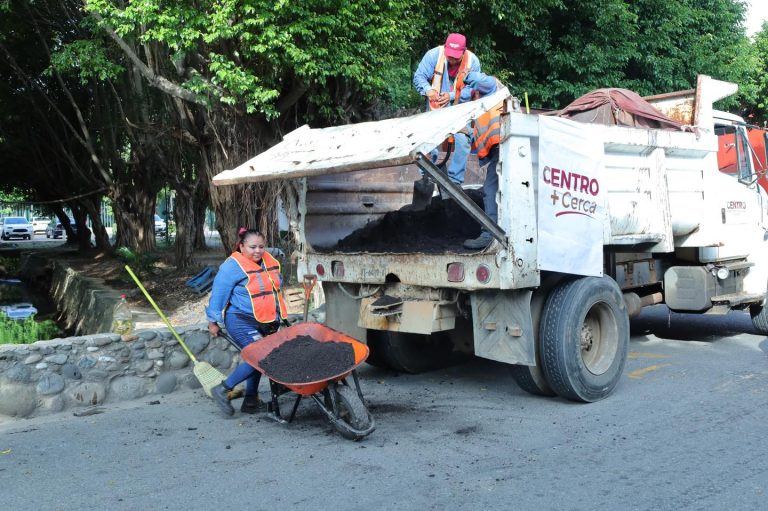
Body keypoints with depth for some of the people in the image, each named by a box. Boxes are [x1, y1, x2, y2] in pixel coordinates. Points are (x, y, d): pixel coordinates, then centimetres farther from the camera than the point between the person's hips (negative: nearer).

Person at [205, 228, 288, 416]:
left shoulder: (270, 262, 9)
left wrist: (280, 315, 27)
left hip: (268, 323, 8)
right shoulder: (232, 266, -13)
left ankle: (250, 401, 21)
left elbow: (277, 287, 24)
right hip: (242, 321, -8)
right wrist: (213, 322, -4)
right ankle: (223, 390, -7)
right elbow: (218, 295, -8)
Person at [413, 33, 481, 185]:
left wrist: (451, 96, -28)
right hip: (436, 108, 0)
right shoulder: (434, 55, -17)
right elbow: (419, 76, -14)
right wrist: (428, 90, -34)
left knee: (463, 141, -10)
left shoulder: (472, 61, -16)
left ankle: (455, 180, 1)